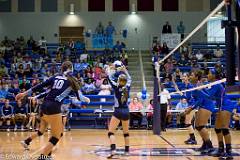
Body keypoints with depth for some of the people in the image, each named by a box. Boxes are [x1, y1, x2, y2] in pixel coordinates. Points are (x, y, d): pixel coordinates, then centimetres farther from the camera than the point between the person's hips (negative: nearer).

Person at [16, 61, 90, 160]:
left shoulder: (55, 77, 15)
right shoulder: (72, 80, 5)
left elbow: (40, 86, 11)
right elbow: (79, 97, 7)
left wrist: (24, 94, 16)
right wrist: (86, 99, 29)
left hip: (44, 105, 6)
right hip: (54, 107, -6)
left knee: (42, 131, 27)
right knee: (57, 136, 0)